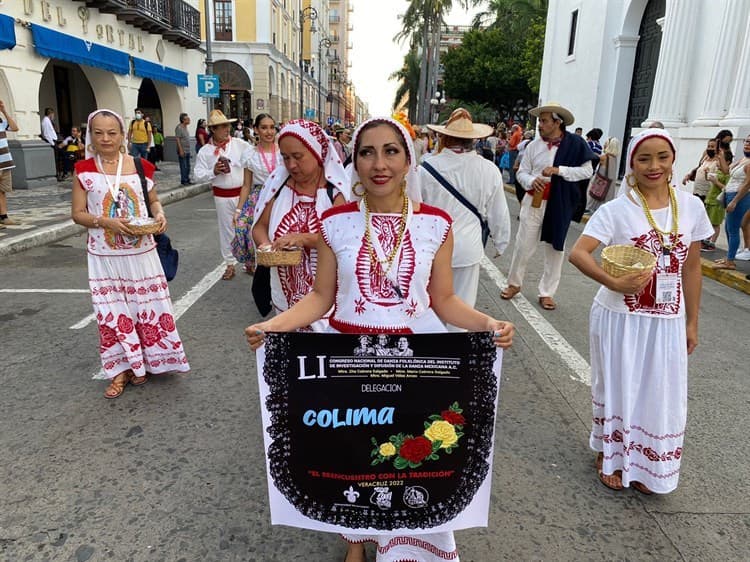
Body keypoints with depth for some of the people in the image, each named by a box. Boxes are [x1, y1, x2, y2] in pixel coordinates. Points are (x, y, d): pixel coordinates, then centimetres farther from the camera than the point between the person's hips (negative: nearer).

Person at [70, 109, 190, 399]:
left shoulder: (141, 166, 0)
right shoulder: (84, 170, -2)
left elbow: (153, 200, 11)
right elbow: (77, 213, -1)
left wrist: (160, 215, -11)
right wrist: (106, 222, -18)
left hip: (141, 252, 1)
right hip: (105, 255, 0)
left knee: (148, 307, 8)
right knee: (112, 312, 6)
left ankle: (146, 361, 27)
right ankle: (121, 369, 20)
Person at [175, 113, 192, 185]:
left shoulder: (186, 127, 14)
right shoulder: (179, 128, -12)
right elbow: (177, 139, -16)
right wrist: (181, 150, -21)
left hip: (187, 150, 9)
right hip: (182, 151, -9)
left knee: (188, 166, 12)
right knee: (183, 166, -5)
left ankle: (187, 180, 20)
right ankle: (183, 181, 1)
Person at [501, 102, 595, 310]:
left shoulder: (575, 144, -4)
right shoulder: (534, 145, 1)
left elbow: (587, 170, -5)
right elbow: (522, 172, 7)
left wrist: (559, 170, -16)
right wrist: (531, 181, -15)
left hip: (560, 204, -1)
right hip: (534, 200, 1)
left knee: (555, 247, 7)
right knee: (524, 244, 6)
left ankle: (547, 292, 20)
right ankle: (514, 283, 26)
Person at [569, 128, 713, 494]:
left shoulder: (691, 207, 0)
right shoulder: (617, 209, -11)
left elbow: (691, 268, 7)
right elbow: (578, 253, -21)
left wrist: (692, 322, 10)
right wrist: (615, 284, -35)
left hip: (667, 322, 4)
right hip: (620, 318, -3)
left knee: (661, 395, 13)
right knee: (618, 388, 13)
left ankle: (644, 466, 36)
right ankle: (610, 457, 36)